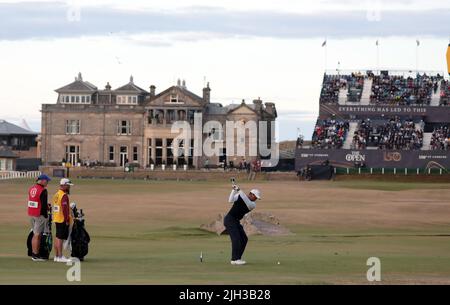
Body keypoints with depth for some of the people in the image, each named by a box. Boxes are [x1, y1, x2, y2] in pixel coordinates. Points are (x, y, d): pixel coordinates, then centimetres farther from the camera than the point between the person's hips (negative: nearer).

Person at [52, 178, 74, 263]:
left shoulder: (56, 194, 14)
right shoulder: (64, 195, -16)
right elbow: (65, 208, -22)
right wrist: (67, 220, -19)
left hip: (57, 219, 10)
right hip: (63, 220, -10)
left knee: (57, 237, 13)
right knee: (61, 238, -7)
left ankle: (56, 256, 18)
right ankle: (60, 257, -7)